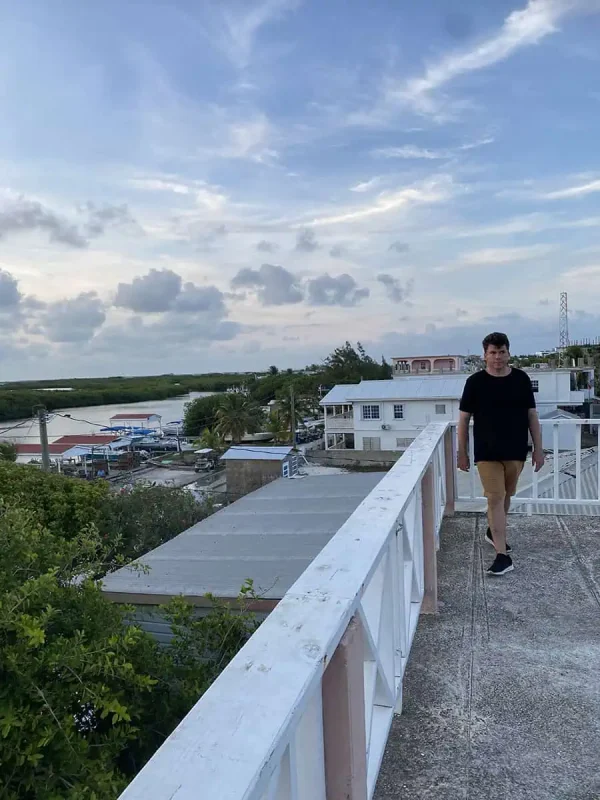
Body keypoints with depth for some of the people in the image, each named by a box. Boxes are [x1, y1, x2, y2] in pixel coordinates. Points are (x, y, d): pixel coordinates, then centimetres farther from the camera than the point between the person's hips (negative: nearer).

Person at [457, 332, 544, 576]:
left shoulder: (521, 379, 1)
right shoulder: (475, 382, -6)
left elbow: (532, 416, 5)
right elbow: (464, 419, -1)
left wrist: (538, 449, 1)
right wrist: (462, 452, -2)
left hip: (516, 451, 3)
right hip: (487, 453, -3)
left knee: (505, 496, 17)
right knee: (495, 499, -6)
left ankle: (493, 532, 42)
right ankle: (503, 556, -4)